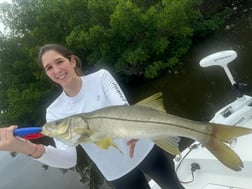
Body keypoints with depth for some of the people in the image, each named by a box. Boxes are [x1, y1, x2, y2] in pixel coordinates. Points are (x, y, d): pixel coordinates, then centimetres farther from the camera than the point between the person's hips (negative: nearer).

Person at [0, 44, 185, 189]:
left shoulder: (101, 77, -9)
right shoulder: (55, 111, -8)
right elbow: (69, 159, -19)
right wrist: (30, 149, -38)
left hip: (145, 150, 0)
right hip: (119, 173, 1)